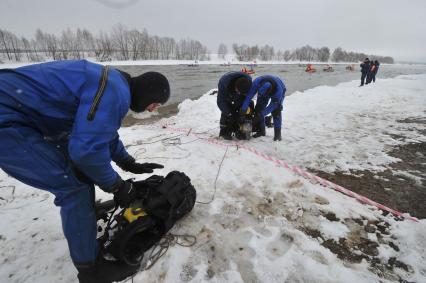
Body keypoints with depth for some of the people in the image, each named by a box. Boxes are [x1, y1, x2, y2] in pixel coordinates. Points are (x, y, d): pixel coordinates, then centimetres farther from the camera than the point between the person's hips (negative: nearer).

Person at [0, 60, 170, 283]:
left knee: (83, 171, 15)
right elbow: (87, 148, -27)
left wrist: (130, 165, 22)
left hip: (22, 115, 10)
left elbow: (105, 133, 20)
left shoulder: (114, 84, 10)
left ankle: (85, 221, 36)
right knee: (76, 186, -10)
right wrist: (117, 186, -12)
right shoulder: (116, 93, -24)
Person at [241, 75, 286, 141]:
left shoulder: (278, 91, -44)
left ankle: (277, 133, -9)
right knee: (258, 108, -8)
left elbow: (273, 105, -33)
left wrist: (261, 114, -37)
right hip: (265, 91, 4)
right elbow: (249, 95, -32)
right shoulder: (257, 82, -39)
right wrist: (244, 108, -34)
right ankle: (261, 130, 5)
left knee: (276, 111, -20)